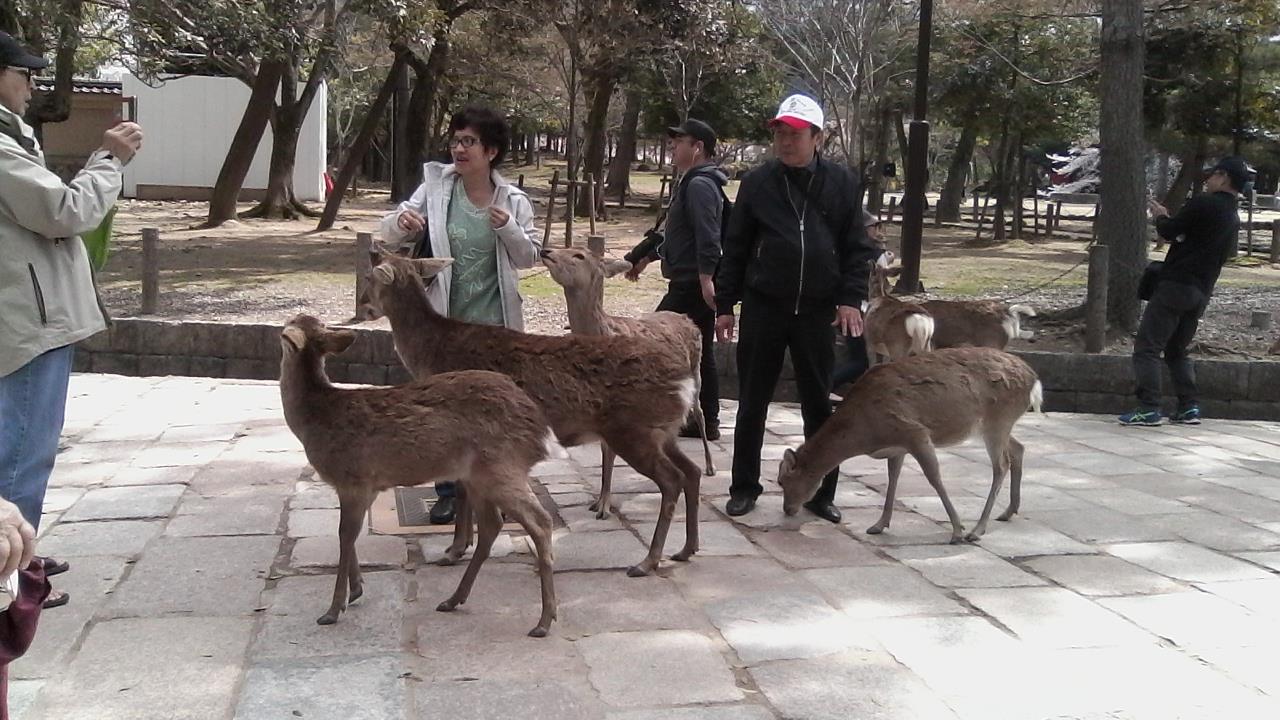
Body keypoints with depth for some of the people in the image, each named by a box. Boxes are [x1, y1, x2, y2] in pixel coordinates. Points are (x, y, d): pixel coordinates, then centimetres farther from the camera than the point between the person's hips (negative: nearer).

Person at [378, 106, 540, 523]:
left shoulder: (513, 201, -4)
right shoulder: (435, 187, -5)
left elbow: (530, 257, -1)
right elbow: (390, 234, -5)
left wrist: (508, 228, -19)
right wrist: (400, 220, -28)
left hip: (494, 324, 0)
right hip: (445, 322, 0)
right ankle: (447, 491, 24)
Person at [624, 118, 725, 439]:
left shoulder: (699, 185, -14)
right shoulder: (692, 183, 19)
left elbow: (708, 237, -26)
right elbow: (678, 233, 30)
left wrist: (706, 278, -34)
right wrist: (646, 257, 35)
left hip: (691, 285, -10)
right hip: (695, 284, 10)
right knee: (700, 353, 12)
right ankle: (707, 421, 17)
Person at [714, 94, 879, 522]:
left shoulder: (841, 183, 4)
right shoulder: (758, 182, 3)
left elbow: (857, 247, 5)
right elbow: (736, 247, 6)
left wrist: (851, 299, -6)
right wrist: (725, 304, 3)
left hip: (818, 310, 0)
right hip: (763, 308, 0)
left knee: (819, 404, 7)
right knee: (752, 402, 6)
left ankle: (821, 492, 18)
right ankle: (744, 487, 19)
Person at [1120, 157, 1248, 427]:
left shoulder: (1204, 203, -10)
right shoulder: (1234, 218, 15)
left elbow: (1169, 231, -8)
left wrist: (1161, 217, 14)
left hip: (1176, 285, -8)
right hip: (1202, 292, 8)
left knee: (1147, 347, -6)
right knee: (1177, 351, 19)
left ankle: (1149, 408, -13)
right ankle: (1189, 407, 11)